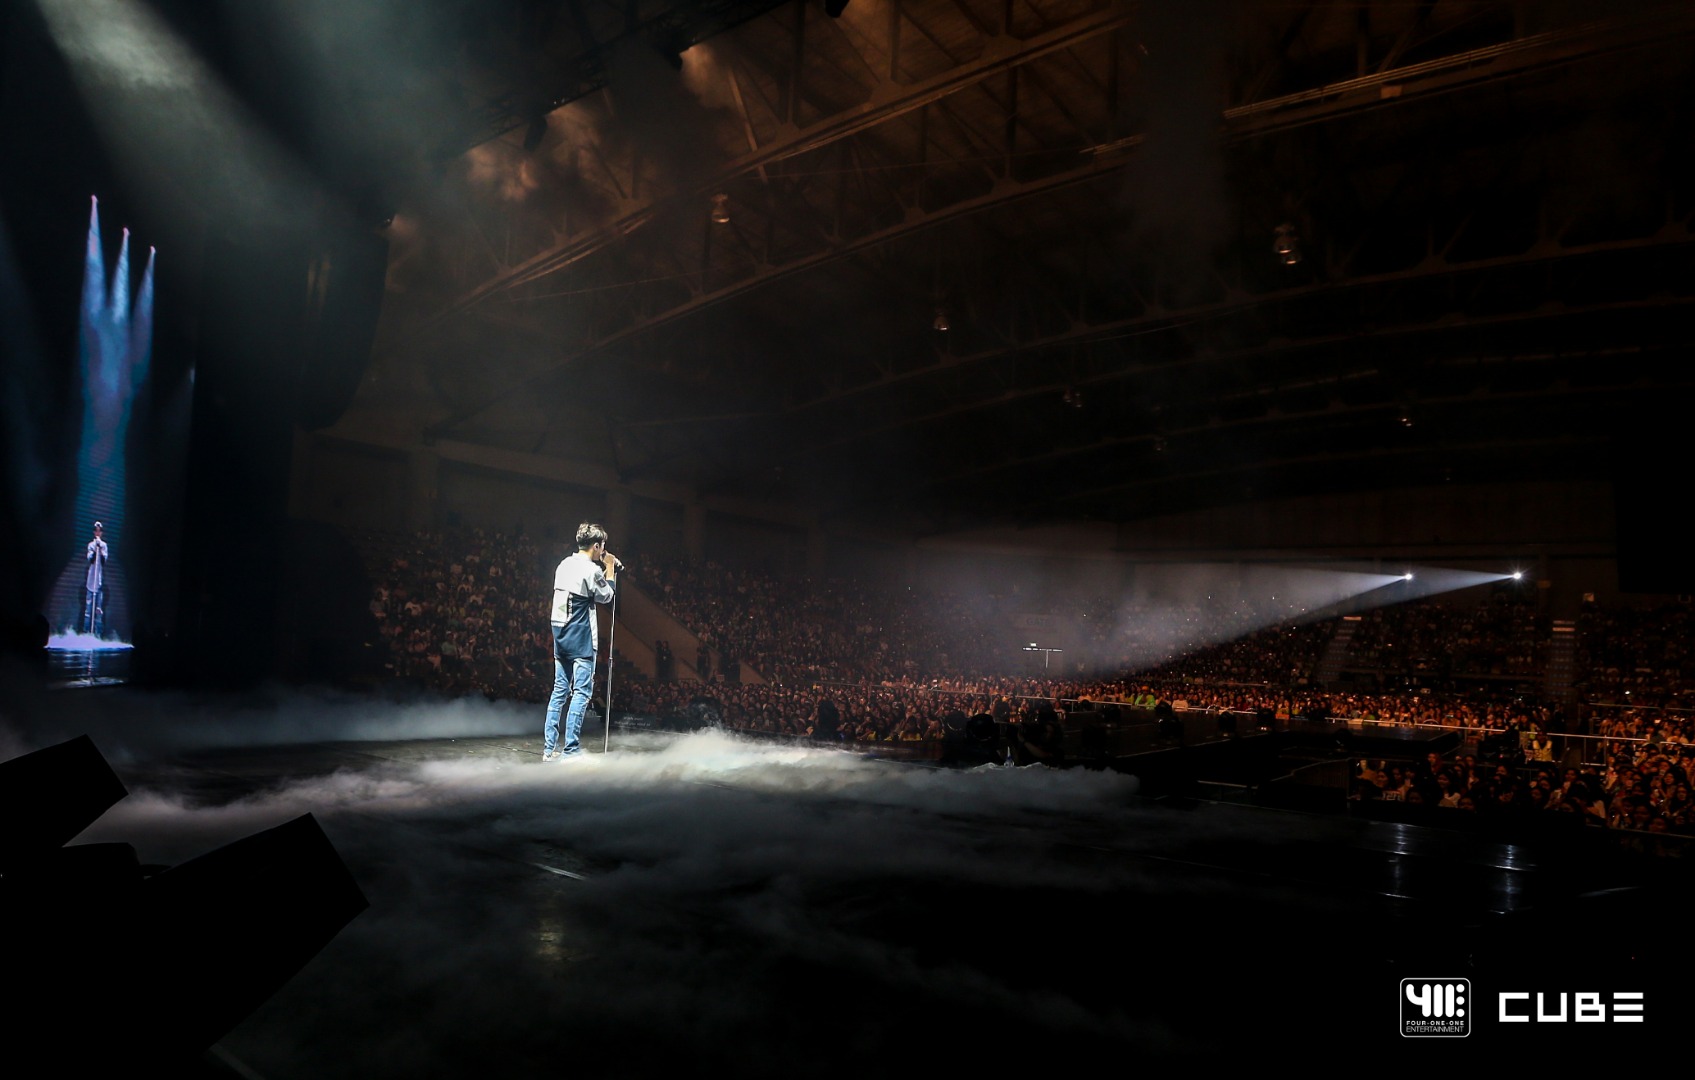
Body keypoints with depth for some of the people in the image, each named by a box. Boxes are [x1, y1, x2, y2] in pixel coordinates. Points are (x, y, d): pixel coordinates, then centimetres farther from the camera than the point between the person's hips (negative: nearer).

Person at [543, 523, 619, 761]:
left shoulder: (564, 564, 11)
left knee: (560, 690, 11)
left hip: (560, 634, 8)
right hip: (581, 636, -8)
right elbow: (606, 596, 0)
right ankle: (571, 750, -6)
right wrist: (610, 569, 8)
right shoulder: (592, 569, -13)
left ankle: (549, 748, 12)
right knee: (581, 691, -4)